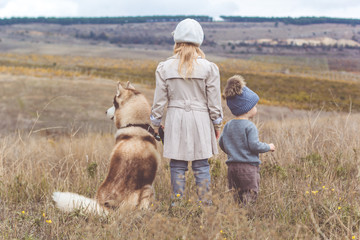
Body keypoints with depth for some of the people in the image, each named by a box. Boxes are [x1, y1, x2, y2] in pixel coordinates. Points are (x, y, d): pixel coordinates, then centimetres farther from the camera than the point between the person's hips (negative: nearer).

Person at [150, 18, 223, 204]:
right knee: (201, 166, 6)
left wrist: (155, 124, 13)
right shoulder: (209, 68, -4)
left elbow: (159, 100, 2)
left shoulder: (164, 68, -2)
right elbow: (214, 101, 1)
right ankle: (205, 203, 9)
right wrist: (217, 124, 12)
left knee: (177, 166, 7)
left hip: (175, 119, 1)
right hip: (200, 120, 0)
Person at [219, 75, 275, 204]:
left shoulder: (228, 125, 10)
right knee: (250, 199, -3)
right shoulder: (249, 126, -12)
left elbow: (221, 144, 15)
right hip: (248, 167, -6)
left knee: (236, 197, 9)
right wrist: (268, 147, 0)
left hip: (232, 167, 6)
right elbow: (254, 145, -16)